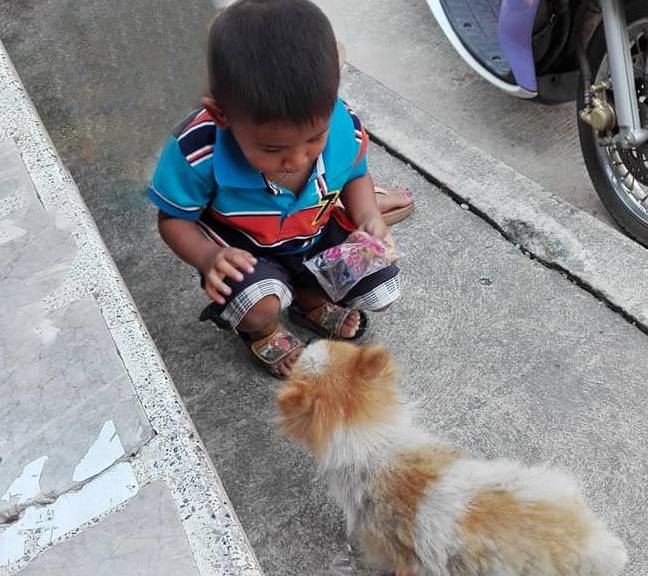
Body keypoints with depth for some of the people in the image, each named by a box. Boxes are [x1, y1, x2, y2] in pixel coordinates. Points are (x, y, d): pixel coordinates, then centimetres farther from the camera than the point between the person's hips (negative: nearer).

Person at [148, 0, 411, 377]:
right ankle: (263, 331, 9)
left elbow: (355, 175, 2)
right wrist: (207, 258, -33)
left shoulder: (345, 129, -23)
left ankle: (309, 299, 23)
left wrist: (368, 215, -18)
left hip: (318, 237, 4)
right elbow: (173, 219, -13)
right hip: (244, 253, -3)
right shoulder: (200, 150, -31)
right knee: (259, 305, -32)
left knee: (383, 290, -9)